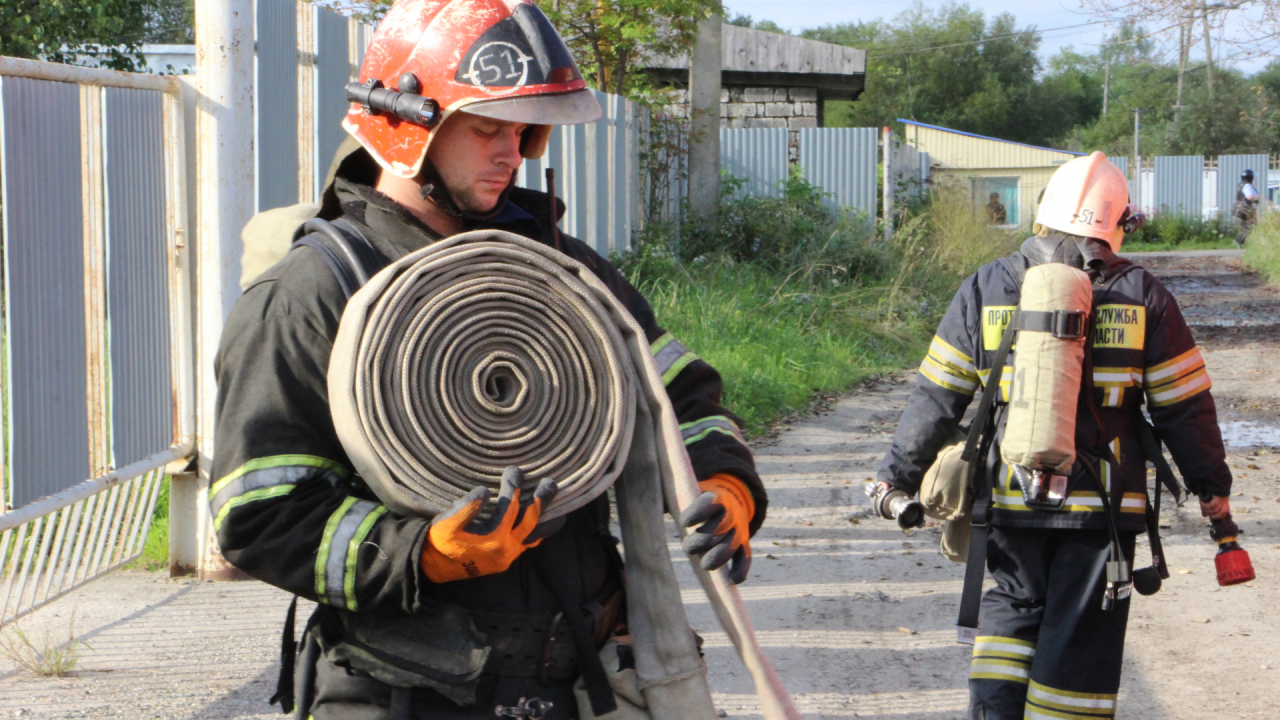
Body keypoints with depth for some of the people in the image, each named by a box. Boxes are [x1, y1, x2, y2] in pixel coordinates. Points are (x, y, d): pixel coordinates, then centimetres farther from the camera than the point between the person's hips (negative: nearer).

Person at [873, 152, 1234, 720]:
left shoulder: (985, 288, 0)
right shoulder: (1142, 296, -2)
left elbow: (936, 397, 2)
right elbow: (1183, 406, 1)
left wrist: (899, 474, 12)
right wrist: (1210, 483, 14)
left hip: (1010, 499, 2)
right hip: (1103, 503, -1)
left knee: (1013, 607, 18)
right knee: (1082, 632, 6)